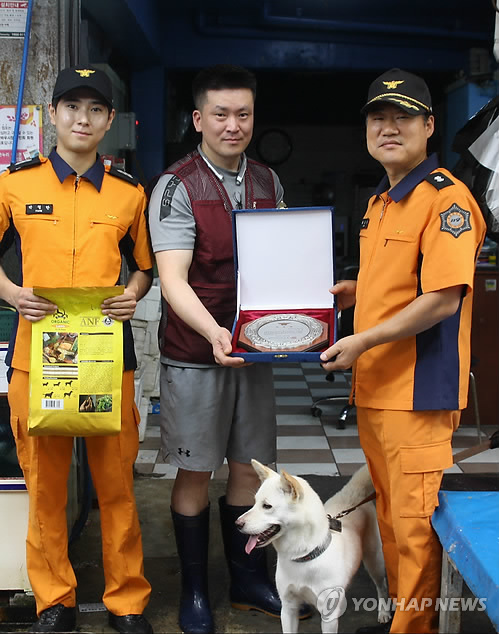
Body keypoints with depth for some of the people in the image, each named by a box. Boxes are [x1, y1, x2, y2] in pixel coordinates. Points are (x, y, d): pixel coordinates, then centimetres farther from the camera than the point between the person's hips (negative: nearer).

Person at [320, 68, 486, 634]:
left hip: (418, 393, -9)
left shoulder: (446, 198, -13)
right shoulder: (379, 202, 15)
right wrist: (358, 292, 9)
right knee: (390, 515, 19)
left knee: (416, 526, 0)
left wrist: (363, 341, -20)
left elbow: (443, 296, -21)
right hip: (373, 388, 9)